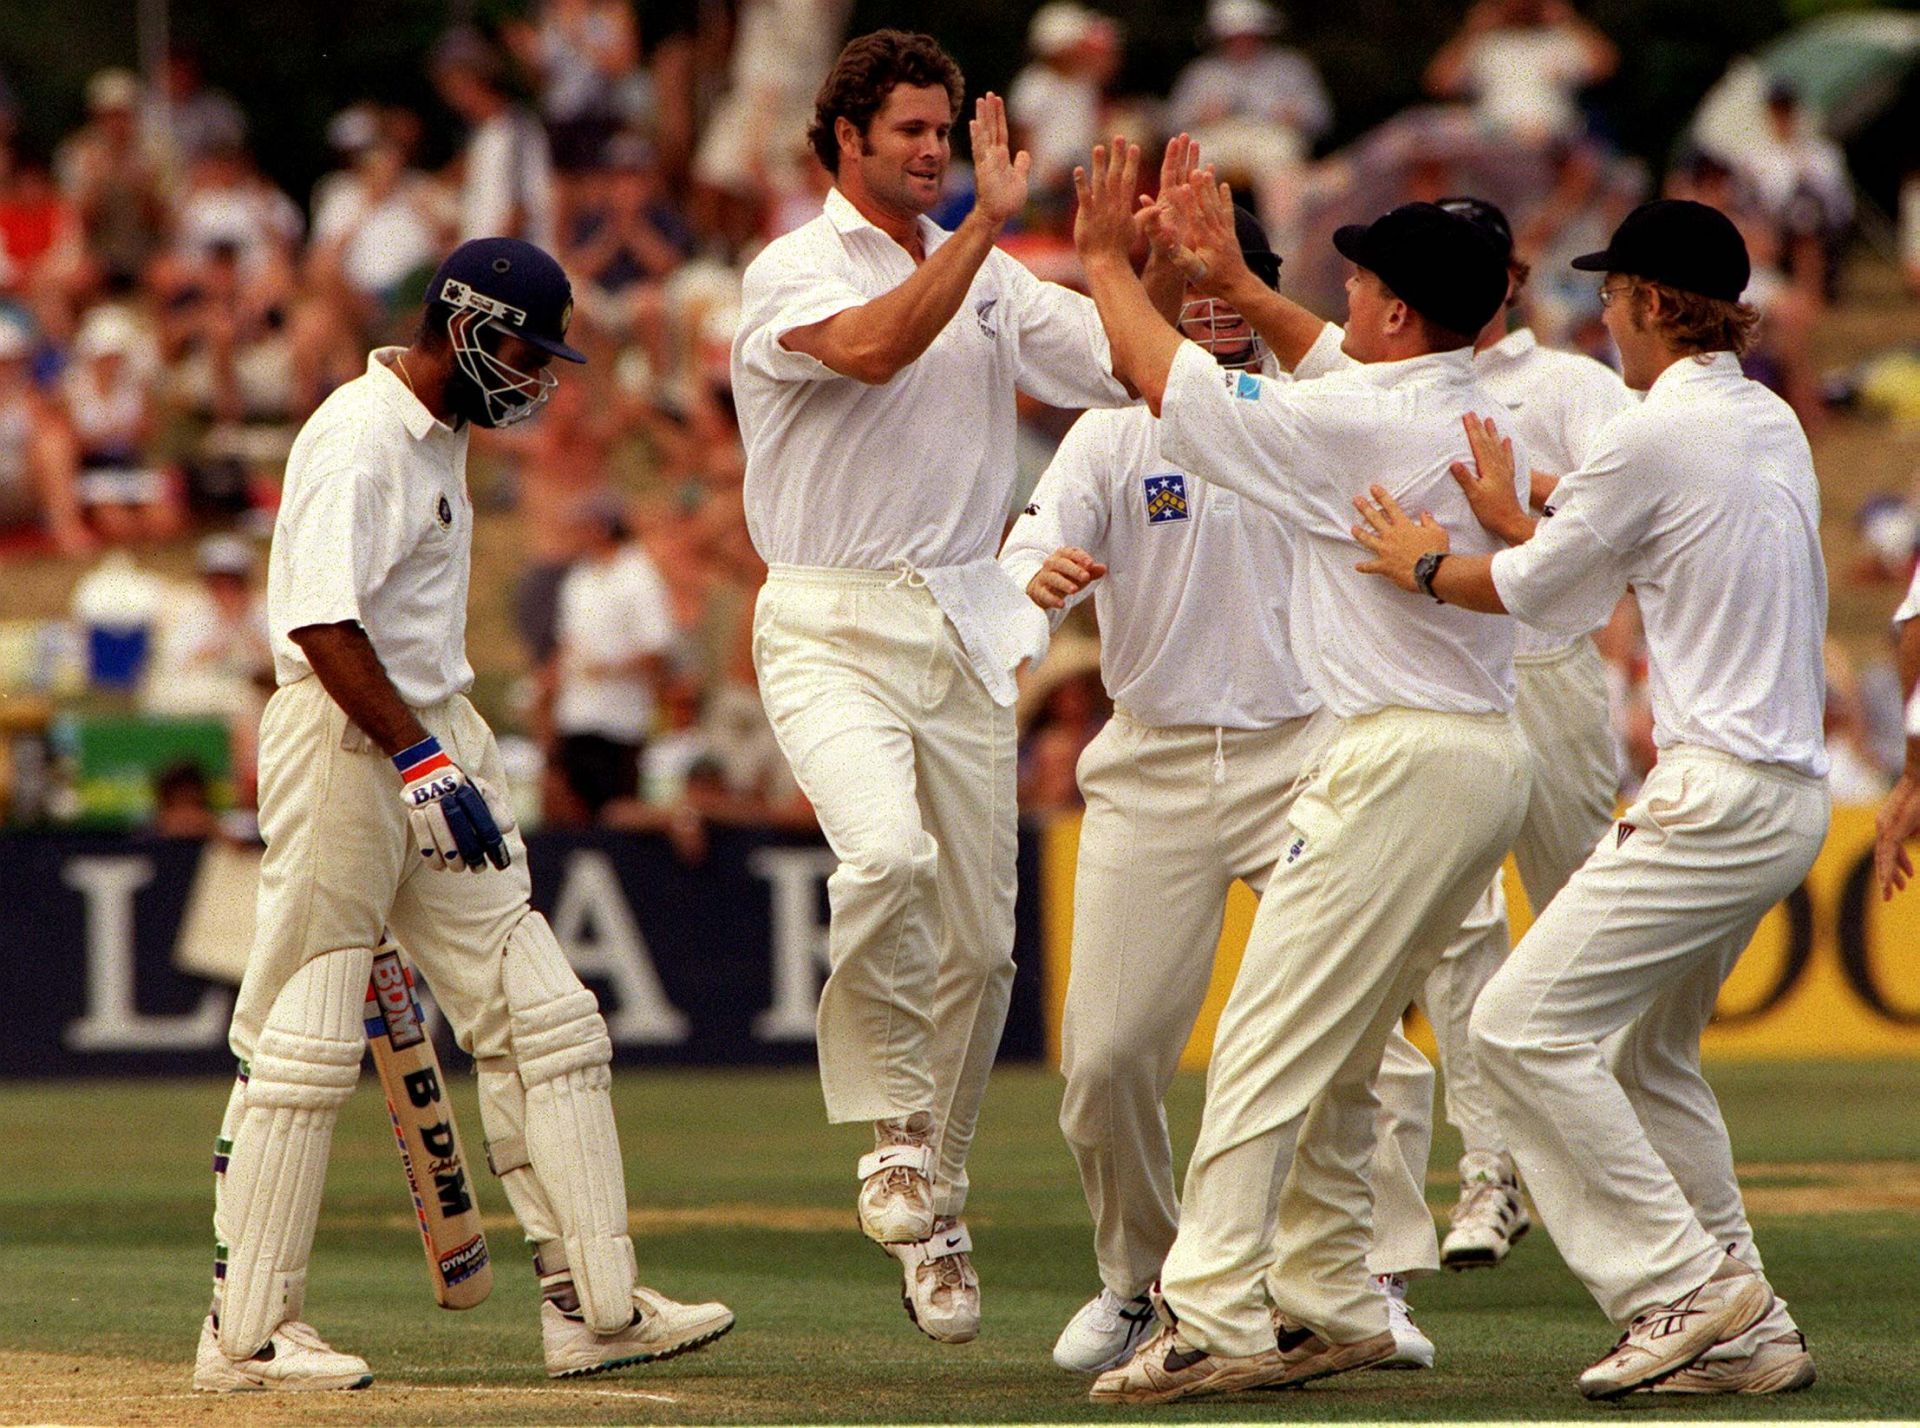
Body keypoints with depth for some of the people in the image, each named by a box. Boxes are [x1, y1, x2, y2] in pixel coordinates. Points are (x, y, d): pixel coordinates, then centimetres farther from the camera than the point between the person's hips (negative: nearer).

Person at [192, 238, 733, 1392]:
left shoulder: (440, 434, 16)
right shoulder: (361, 439, -16)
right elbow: (321, 621, -25)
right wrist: (417, 757, -27)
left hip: (435, 735, 10)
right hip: (347, 742, -10)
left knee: (545, 1020, 5)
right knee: (306, 1042, -5)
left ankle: (595, 1306, 6)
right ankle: (249, 1332, 2)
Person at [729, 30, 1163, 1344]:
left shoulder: (992, 280, 14)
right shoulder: (792, 272, -4)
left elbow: (1125, 365, 5)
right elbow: (872, 348, -26)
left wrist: (1161, 262, -12)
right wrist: (987, 221, -26)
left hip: (966, 626, 6)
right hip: (831, 628, -6)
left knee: (978, 938, 5)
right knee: (888, 852, -31)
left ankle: (937, 1204, 19)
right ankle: (896, 1127, -13)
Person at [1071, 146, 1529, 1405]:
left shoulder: (1356, 426, -15)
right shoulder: (1476, 412, 10)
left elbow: (1158, 372, -6)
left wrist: (1106, 258, 10)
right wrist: (1236, 281, 38)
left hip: (1405, 763, -9)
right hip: (1493, 757, 9)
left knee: (1271, 1043, -9)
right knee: (1340, 1054, 16)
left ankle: (1214, 1321, -13)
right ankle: (1329, 1306, 18)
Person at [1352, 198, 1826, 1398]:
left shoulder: (1656, 435, -13)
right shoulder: (1774, 424, 13)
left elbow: (1528, 589, -1)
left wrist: (1423, 566, 16)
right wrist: (1509, 520, 29)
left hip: (1720, 793, -10)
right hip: (1794, 792, 10)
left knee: (1527, 1027, -9)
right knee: (1653, 1053, 19)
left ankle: (1684, 1288, -11)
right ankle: (1748, 1330, 16)